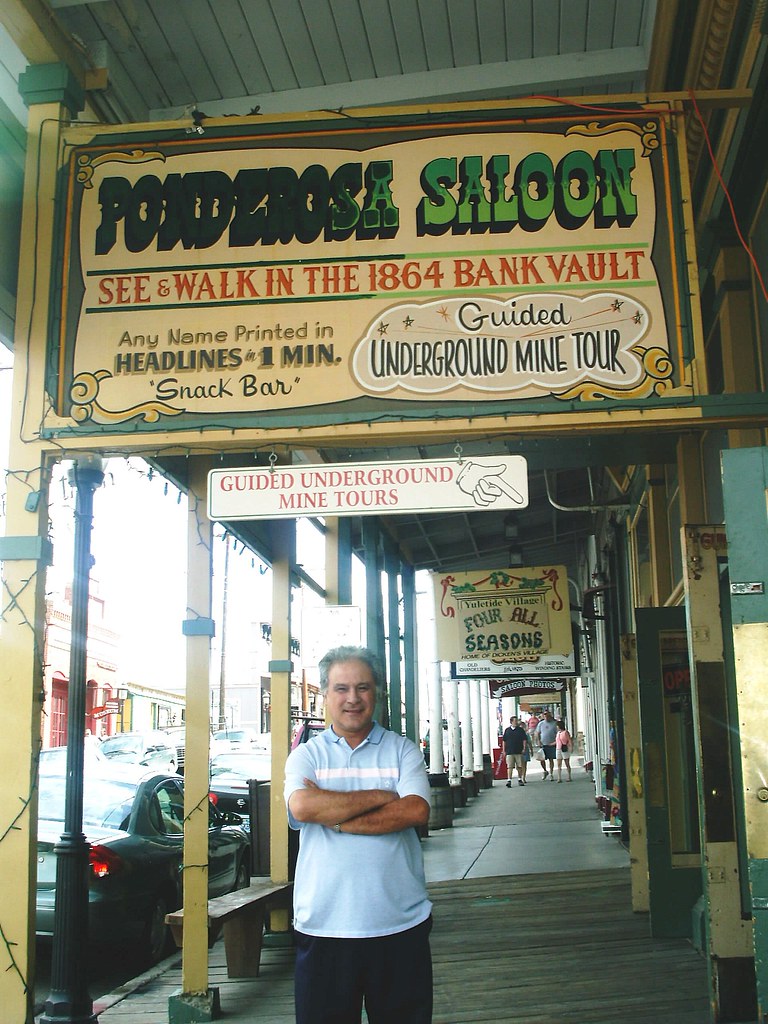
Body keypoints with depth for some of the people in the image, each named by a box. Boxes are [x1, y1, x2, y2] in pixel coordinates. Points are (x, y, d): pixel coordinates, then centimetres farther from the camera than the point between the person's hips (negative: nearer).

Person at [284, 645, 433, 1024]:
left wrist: (335, 819, -13)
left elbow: (416, 811, -12)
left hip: (400, 925, 0)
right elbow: (302, 807, -15)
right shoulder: (306, 755, 6)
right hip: (323, 926, 0)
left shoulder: (402, 750, 6)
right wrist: (381, 797, -11)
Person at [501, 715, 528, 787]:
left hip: (519, 752, 0)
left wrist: (524, 749, -3)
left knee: (520, 766, 6)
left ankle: (520, 780, 19)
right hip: (509, 752, 0)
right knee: (509, 767, -6)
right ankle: (509, 780, -7)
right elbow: (504, 741, 10)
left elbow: (524, 740, 6)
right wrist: (504, 750, 7)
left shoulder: (520, 730, 5)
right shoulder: (507, 730, 7)